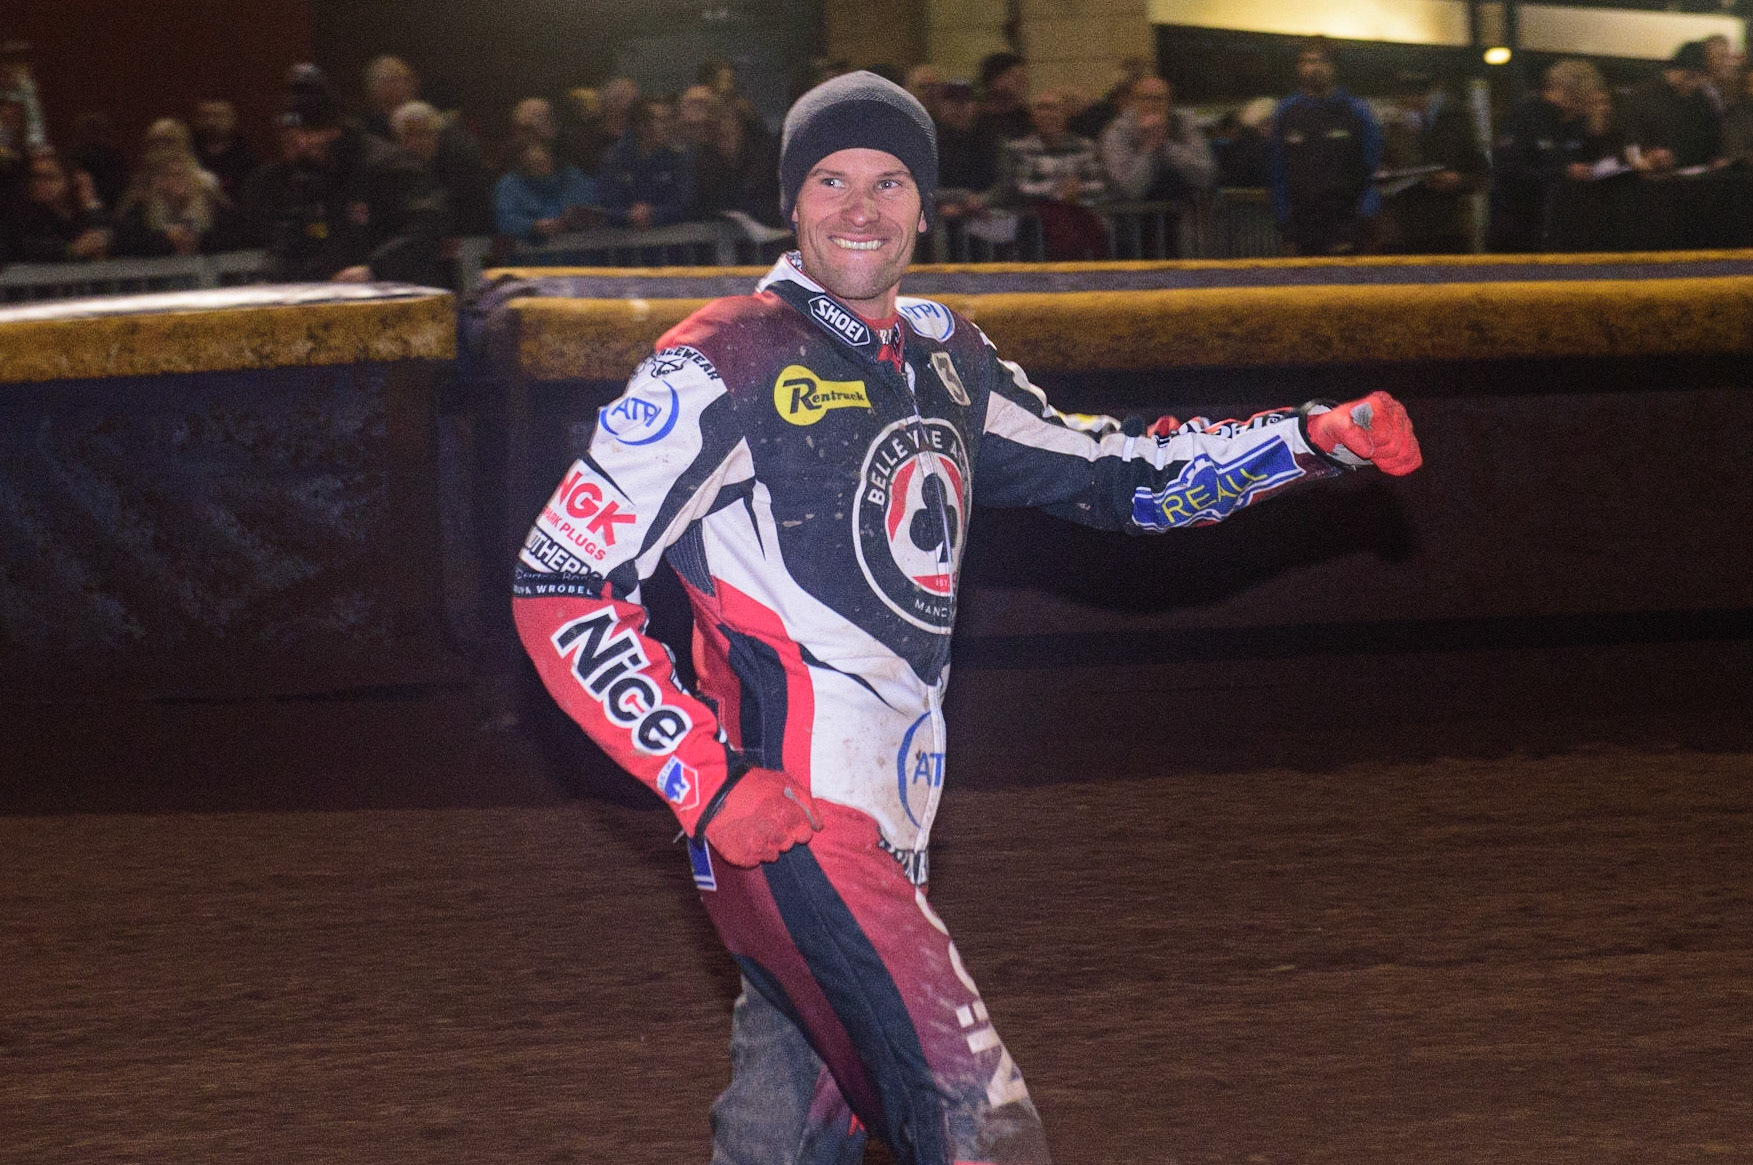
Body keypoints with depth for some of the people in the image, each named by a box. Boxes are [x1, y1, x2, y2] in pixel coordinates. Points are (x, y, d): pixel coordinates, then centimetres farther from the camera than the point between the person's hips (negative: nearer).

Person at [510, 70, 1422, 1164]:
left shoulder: (946, 361, 15)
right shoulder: (724, 363, -8)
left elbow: (1114, 474, 24)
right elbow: (557, 584, -9)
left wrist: (1316, 438, 12)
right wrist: (706, 781, -16)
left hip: (885, 832, 8)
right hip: (787, 824, -8)